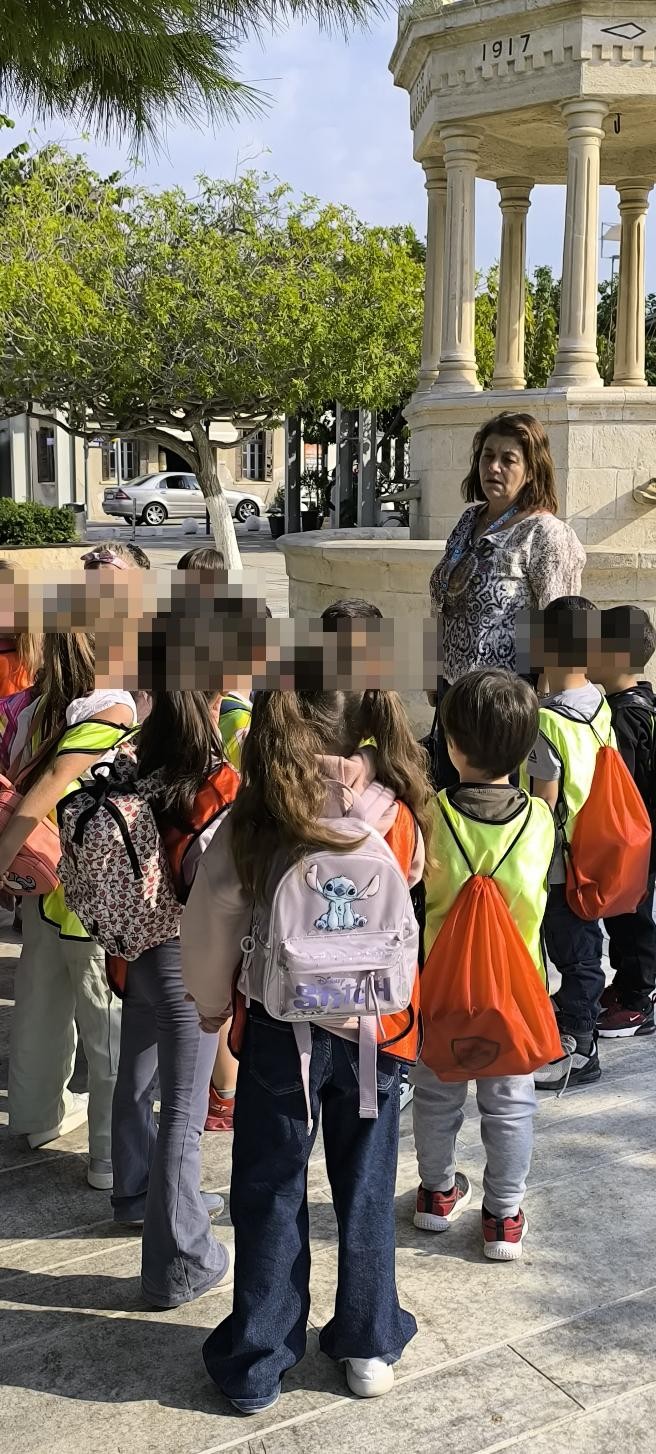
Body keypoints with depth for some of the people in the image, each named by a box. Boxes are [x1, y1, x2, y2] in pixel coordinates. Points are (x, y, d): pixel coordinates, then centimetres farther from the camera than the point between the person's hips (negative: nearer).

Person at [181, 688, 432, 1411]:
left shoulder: (257, 821, -17)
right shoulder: (396, 813, -12)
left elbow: (212, 913, -11)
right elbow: (412, 890, 2)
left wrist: (212, 1003, 4)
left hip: (282, 1028, -2)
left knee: (270, 1193, 13)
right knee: (366, 1187, 18)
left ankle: (255, 1364, 24)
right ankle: (369, 1345, 32)